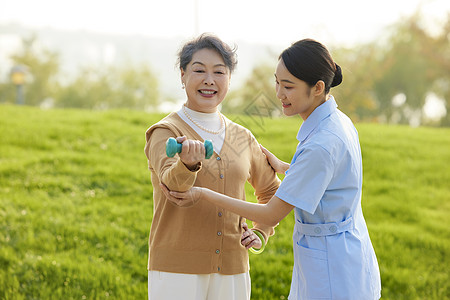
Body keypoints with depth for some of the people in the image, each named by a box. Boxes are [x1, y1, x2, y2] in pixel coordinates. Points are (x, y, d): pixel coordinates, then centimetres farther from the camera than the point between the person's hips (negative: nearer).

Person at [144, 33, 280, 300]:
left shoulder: (243, 138, 9)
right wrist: (187, 163, -46)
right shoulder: (164, 133, -4)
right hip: (177, 270, -4)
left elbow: (271, 190, 25)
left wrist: (261, 233, 10)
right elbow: (173, 184, -25)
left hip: (232, 272, 4)